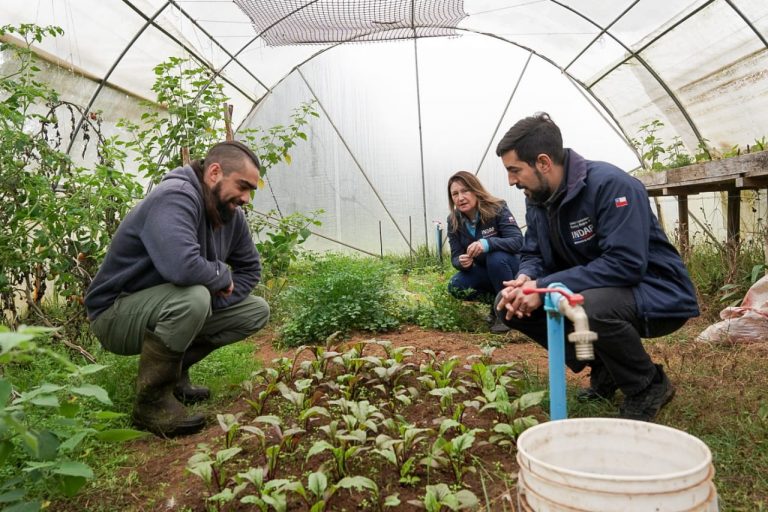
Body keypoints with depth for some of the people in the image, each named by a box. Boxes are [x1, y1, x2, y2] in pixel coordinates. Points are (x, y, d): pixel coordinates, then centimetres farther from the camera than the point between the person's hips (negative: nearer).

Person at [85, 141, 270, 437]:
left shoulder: (230, 214, 0)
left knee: (257, 311, 2)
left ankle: (174, 371, 10)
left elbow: (250, 268, 8)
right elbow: (181, 266, -43)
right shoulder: (175, 198, -27)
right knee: (192, 296, -37)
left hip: (166, 308, 8)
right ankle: (152, 401, -17)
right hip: (115, 315, -8)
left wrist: (211, 305, -8)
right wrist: (222, 276, -21)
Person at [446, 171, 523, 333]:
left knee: (496, 257, -37)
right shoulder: (454, 221, -9)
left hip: (507, 266, -4)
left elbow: (518, 241, -31)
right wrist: (461, 262, -34)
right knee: (455, 287, -22)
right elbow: (455, 256, -8)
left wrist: (488, 243, -48)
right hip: (483, 272, 4)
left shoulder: (497, 208, -22)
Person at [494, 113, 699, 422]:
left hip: (657, 295, -7)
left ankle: (649, 387, -7)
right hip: (590, 290, 8)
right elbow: (533, 255, 7)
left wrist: (546, 287, -32)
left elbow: (626, 264, -32)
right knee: (509, 304, -7)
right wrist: (525, 280, -18)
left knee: (591, 305, -39)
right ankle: (604, 370, 7)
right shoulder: (537, 199, 0)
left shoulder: (610, 184, -24)